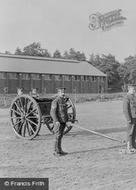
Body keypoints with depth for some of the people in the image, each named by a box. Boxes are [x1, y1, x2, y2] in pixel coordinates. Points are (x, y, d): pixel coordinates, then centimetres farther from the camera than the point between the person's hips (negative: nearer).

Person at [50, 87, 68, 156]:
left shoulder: (63, 100, 15)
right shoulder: (55, 101, -13)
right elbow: (52, 112, -18)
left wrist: (67, 118, 21)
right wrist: (56, 121, -25)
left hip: (63, 121, 8)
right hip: (58, 122, -8)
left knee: (60, 136, 13)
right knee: (58, 137, -6)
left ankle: (60, 150, 20)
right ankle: (56, 152, 0)